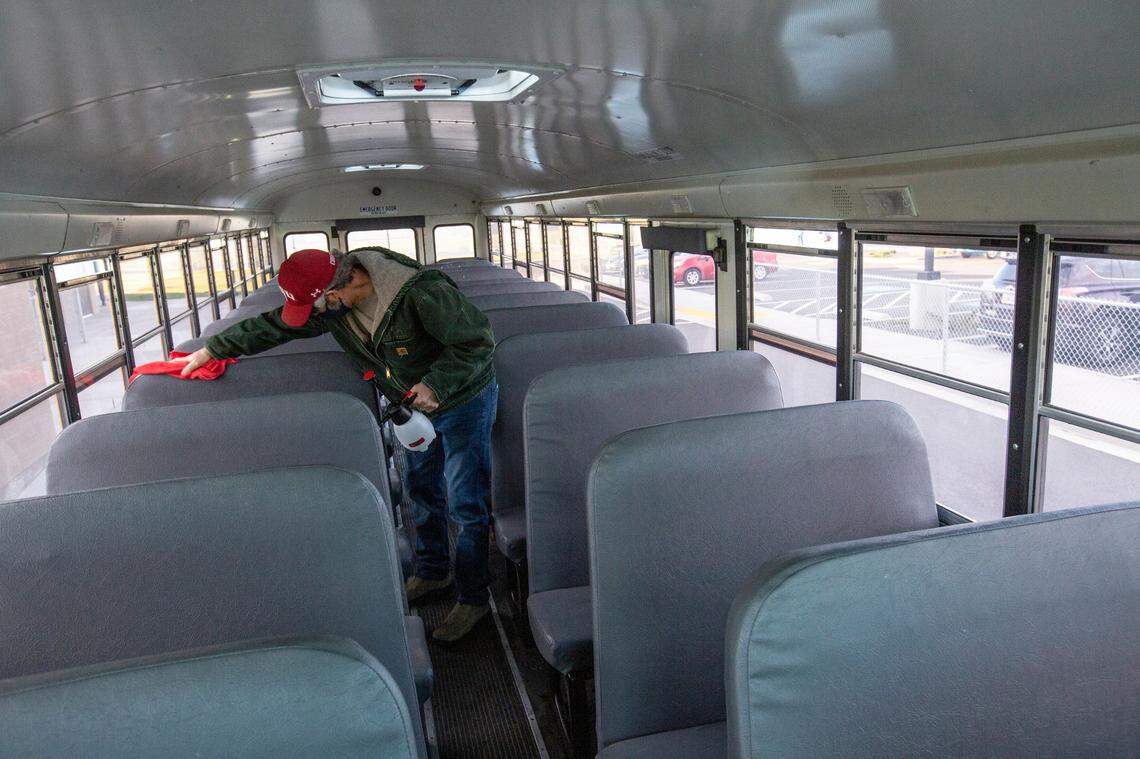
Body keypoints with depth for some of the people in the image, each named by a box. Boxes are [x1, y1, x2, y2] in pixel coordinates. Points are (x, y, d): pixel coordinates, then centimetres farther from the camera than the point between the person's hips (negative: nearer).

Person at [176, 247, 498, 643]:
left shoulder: (422, 293, -35)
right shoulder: (331, 305, -12)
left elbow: (478, 342, -28)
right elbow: (272, 326, 2)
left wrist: (435, 385, -34)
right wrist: (211, 349, 9)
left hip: (464, 399, -7)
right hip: (416, 402, 7)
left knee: (465, 503, -2)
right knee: (421, 490, 19)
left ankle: (473, 597, 14)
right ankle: (432, 573, 39)